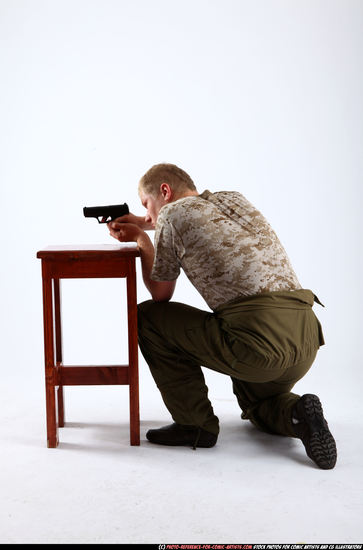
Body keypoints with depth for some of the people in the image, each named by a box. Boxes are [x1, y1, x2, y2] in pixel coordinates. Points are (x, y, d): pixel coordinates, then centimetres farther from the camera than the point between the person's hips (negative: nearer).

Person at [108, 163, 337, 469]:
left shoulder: (172, 214, 3)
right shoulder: (235, 199, 22)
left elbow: (160, 295, 15)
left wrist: (140, 238, 27)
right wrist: (142, 224, 42)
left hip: (257, 341, -8)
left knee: (149, 316, 13)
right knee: (259, 406, 38)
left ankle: (195, 424, 13)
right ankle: (296, 414, 4)